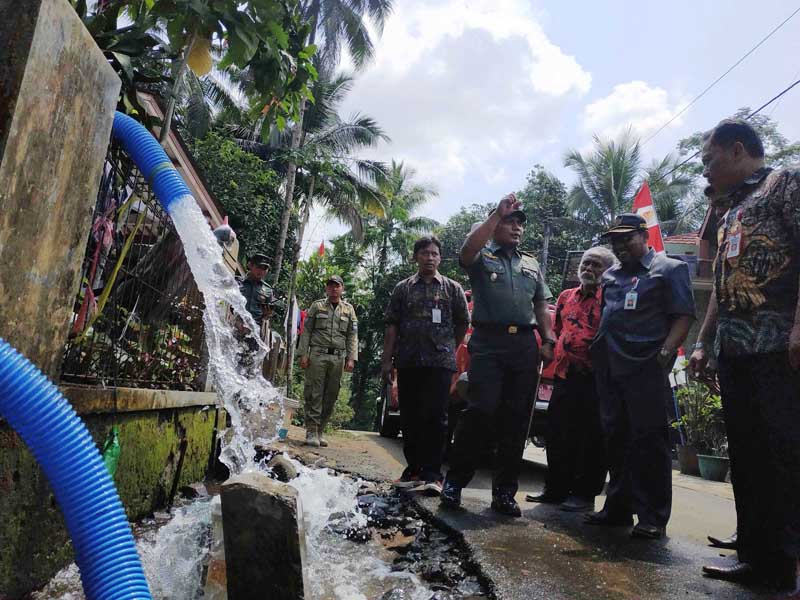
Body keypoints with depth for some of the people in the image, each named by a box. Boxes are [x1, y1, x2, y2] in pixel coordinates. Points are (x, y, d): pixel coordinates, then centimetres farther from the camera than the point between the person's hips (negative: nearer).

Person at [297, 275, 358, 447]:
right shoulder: (317, 306, 9)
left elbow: (352, 336, 10)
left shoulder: (349, 309, 13)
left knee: (330, 396, 3)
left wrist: (351, 358, 0)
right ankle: (311, 431, -1)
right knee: (314, 394, -6)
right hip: (317, 355, -2)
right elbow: (306, 331, 6)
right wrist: (303, 354, -3)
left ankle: (320, 430, 12)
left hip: (338, 357, 2)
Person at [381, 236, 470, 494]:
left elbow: (463, 323, 14)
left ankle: (432, 474, -1)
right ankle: (413, 469, 19)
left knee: (436, 417, -6)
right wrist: (387, 359, 1)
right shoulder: (403, 288, 10)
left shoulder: (452, 288, 8)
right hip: (408, 363, 2)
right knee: (409, 417, 7)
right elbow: (392, 326, 7)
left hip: (440, 363, -2)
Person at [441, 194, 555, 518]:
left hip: (525, 344, 5)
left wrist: (548, 340, 9)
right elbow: (467, 250, -15)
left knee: (517, 418, 4)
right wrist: (497, 213, -13)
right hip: (488, 341, -5)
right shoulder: (483, 256, 10)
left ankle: (504, 491, 13)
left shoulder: (532, 265, 24)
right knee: (480, 410, -13)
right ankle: (454, 481, 1)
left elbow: (541, 306, 22)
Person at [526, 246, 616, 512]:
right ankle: (556, 488, 25)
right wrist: (555, 355, 16)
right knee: (557, 434, 11)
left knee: (591, 438, 3)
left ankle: (585, 494, 15)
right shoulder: (566, 297, 15)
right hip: (564, 375, 6)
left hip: (595, 378, -6)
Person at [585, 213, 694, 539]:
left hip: (646, 369, -6)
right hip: (609, 369, 7)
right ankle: (618, 507, 22)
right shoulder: (610, 276, 21)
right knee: (616, 440, 11)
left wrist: (665, 353, -17)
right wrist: (596, 354, 14)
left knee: (649, 441, -4)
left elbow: (683, 316, -4)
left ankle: (653, 517, 6)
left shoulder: (669, 269, 3)